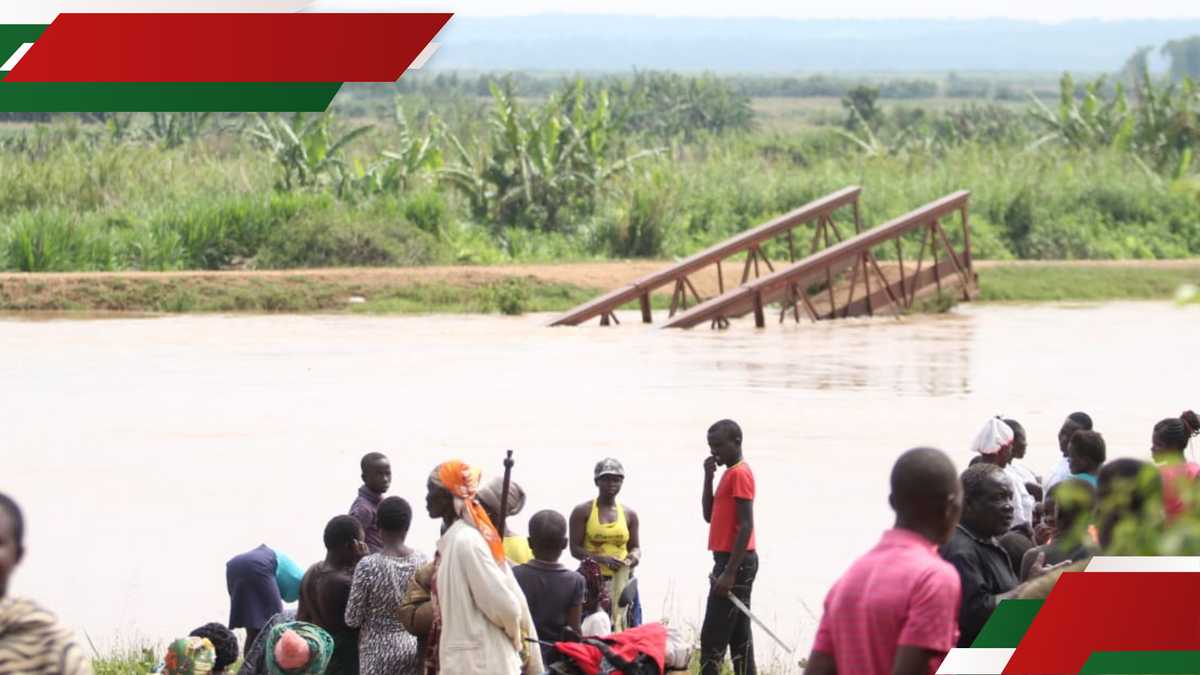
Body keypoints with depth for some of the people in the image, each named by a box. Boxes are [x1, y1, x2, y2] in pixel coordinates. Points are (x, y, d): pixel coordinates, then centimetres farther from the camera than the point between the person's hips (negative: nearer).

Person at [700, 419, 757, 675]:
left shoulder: (739, 474, -14)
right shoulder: (731, 473, 17)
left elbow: (746, 525, -20)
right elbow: (710, 516, 18)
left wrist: (729, 572, -24)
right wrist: (708, 477, 6)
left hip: (735, 562, -10)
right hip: (734, 561, 10)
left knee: (712, 638, -11)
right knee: (739, 636, 9)